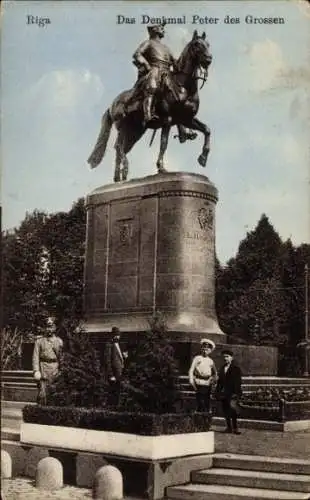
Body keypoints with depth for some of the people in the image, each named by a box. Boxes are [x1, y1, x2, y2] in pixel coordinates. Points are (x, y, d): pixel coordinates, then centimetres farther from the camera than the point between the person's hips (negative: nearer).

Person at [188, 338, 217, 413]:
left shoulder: (210, 361, 13)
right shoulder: (197, 358, 2)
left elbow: (214, 373, 24)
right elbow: (191, 371, -1)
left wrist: (213, 380, 8)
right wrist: (192, 382, -8)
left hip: (208, 384, 4)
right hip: (199, 384, -4)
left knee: (207, 403, 6)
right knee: (200, 403, -8)